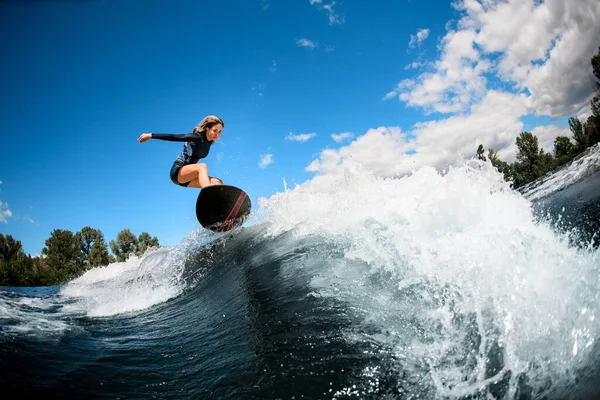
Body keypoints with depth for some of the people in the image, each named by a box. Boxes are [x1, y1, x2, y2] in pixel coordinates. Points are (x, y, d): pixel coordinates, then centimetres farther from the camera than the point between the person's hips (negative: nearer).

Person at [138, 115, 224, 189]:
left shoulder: (209, 141, 4)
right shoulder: (197, 137, -16)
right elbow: (173, 137, -18)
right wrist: (151, 135, -19)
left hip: (188, 176, 7)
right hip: (177, 172, -7)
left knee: (218, 183, -11)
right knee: (202, 166, -35)